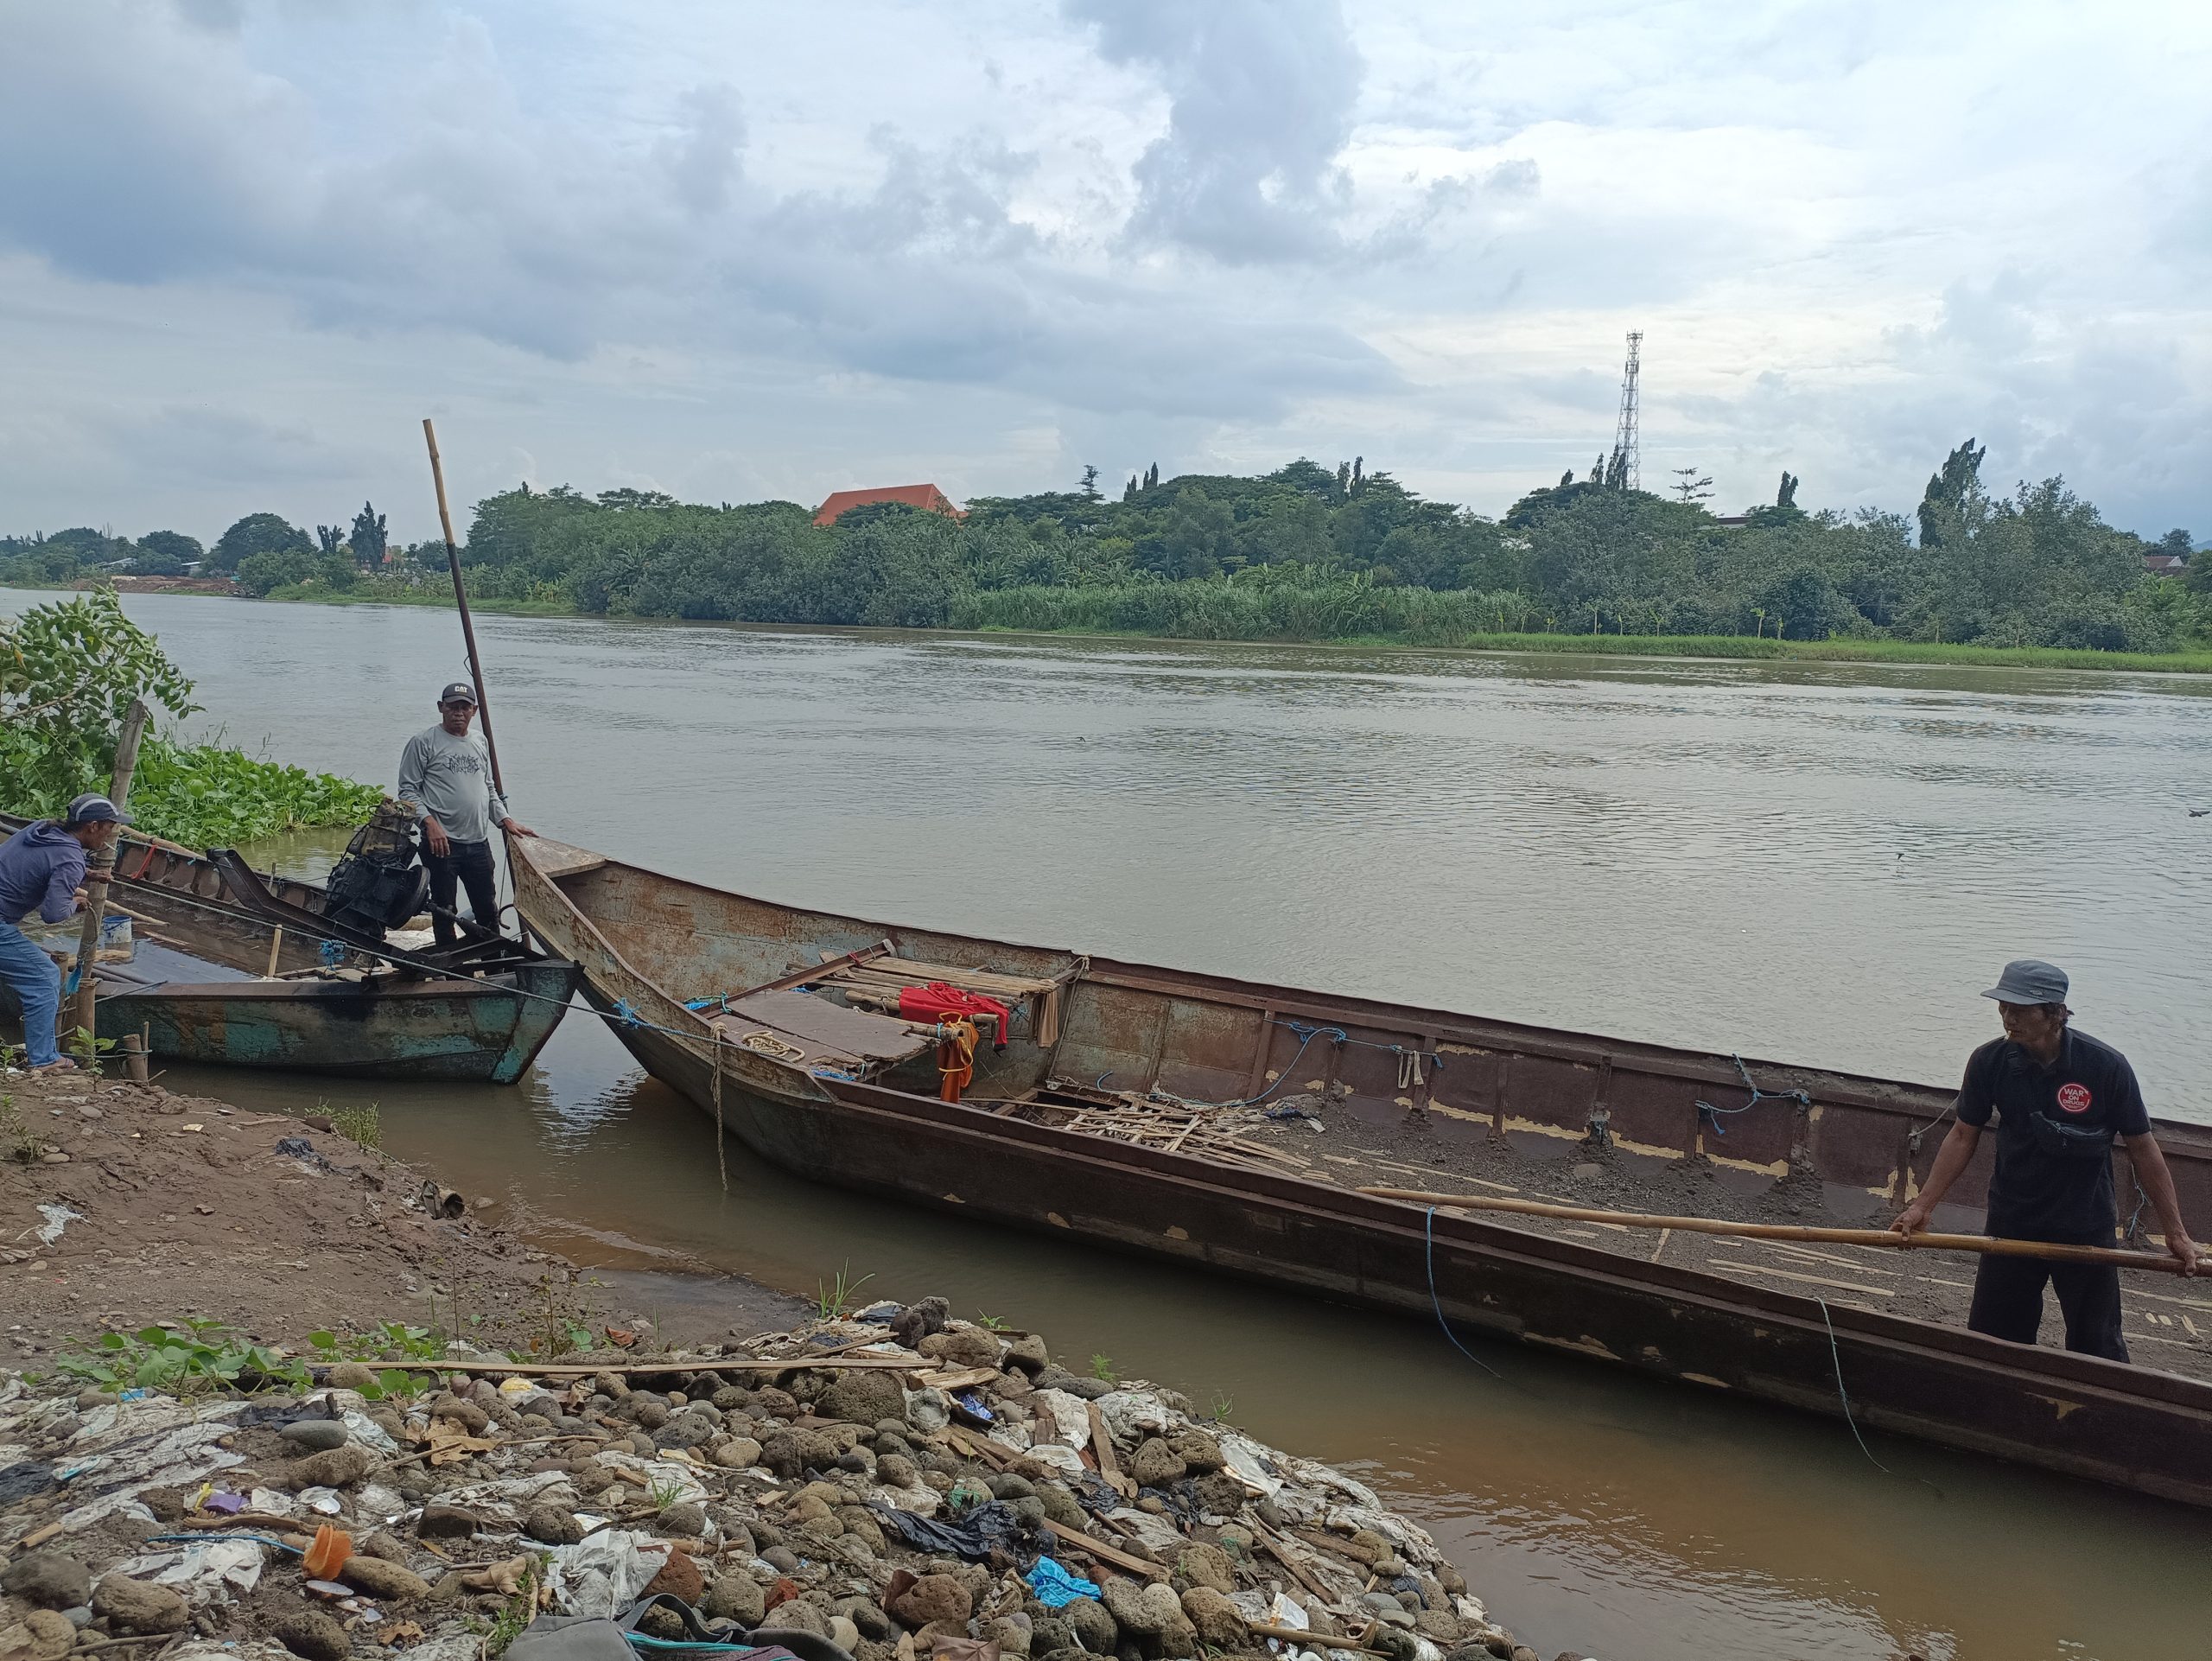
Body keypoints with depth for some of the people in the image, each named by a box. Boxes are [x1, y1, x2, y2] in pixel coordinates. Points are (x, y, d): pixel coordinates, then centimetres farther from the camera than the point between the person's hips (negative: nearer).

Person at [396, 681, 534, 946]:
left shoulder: (480, 744, 16)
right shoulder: (424, 742, -3)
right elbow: (408, 790, -6)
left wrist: (506, 820, 12)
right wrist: (429, 822, -18)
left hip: (478, 843, 5)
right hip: (441, 843, -5)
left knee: (488, 910, 10)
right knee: (444, 911, 2)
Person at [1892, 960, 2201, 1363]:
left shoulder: (2107, 1067, -17)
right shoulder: (1989, 1062, -11)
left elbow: (2143, 1150, -7)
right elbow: (1963, 1137, 0)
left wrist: (2176, 1232, -3)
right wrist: (1923, 1206, -4)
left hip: (2086, 1229, -2)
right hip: (2010, 1226, 2)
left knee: (2097, 1346, 9)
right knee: (1991, 1341, 9)